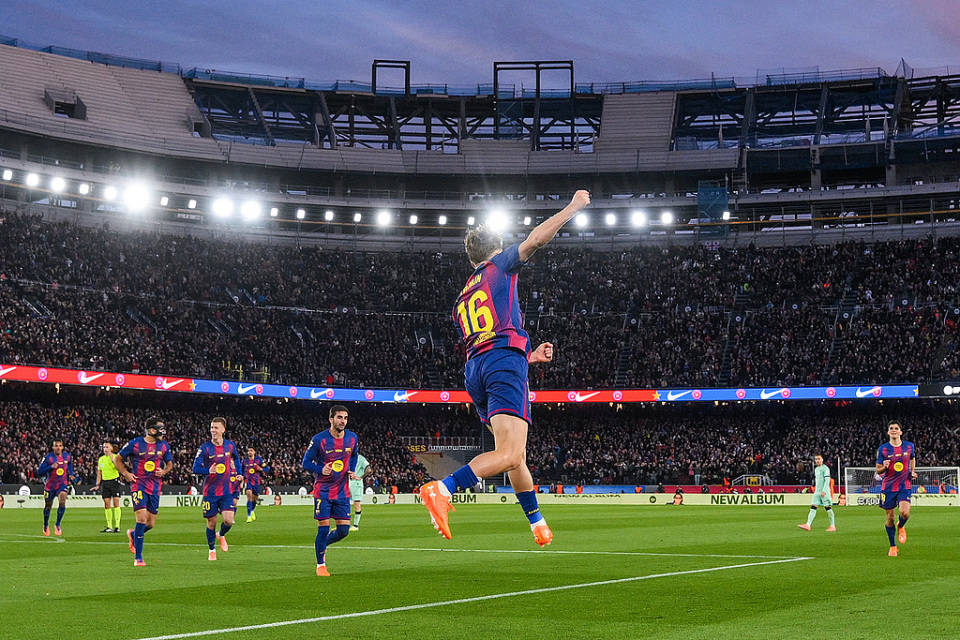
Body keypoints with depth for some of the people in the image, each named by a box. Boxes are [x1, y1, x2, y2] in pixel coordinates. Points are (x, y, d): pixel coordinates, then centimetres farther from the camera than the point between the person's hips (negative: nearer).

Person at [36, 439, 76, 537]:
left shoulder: (67, 456, -3)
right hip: (50, 485, -1)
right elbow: (39, 471, -15)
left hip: (62, 484, 1)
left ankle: (57, 525, -11)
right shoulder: (48, 457, -13)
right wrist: (51, 467, -27)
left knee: (62, 501, -24)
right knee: (48, 506, 12)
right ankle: (46, 526, 37)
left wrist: (71, 475, 5)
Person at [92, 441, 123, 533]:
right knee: (107, 504, 2)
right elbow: (99, 473, 18)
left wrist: (112, 459, -22)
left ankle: (117, 526, -10)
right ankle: (109, 526, 7)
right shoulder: (101, 459, 12)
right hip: (105, 482, 5)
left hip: (114, 481, -5)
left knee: (116, 503, -10)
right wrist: (97, 485, 12)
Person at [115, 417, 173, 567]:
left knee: (151, 523, 5)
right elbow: (118, 459, 7)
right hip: (138, 485, -5)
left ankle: (133, 535, 39)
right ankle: (138, 558, -10)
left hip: (155, 487, 5)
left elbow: (169, 463, 21)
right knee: (142, 519, -17)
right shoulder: (135, 444, -5)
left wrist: (163, 471, 0)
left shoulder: (164, 445, 7)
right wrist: (126, 473, -6)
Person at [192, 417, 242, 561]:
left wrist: (237, 473, 14)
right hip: (210, 491, -1)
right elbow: (196, 468, -12)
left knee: (228, 520, -12)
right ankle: (211, 550, 26)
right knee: (211, 522, 5)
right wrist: (208, 471, -30)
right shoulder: (204, 448, -8)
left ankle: (221, 535, 22)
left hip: (227, 491, 2)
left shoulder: (230, 445, 2)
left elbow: (236, 458, 24)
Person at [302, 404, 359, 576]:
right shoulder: (319, 439, -12)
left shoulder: (352, 438, 1)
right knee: (323, 528, -6)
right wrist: (321, 470, -22)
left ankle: (321, 544, 31)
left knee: (344, 530, 1)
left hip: (342, 491, 4)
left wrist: (351, 471, 4)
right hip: (323, 490, -4)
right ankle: (321, 565, 11)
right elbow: (306, 462, -5)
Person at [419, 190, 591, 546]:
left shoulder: (463, 299, 30)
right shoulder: (499, 266, 14)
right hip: (505, 360, -8)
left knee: (515, 455, 15)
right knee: (510, 455, -18)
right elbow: (536, 238, 2)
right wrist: (573, 207, 14)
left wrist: (530, 356, 37)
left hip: (474, 371, 8)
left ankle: (538, 526, 20)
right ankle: (442, 490, -35)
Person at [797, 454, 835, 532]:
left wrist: (824, 491, -21)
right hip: (817, 491, 7)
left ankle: (833, 526, 6)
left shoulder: (825, 468, -7)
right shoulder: (816, 469, 18)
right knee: (813, 507, -4)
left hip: (825, 492, -7)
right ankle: (808, 525, -13)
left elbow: (827, 480, -14)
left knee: (828, 508, -3)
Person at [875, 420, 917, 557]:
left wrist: (912, 471, 7)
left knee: (905, 512, -21)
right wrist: (884, 467, -21)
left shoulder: (909, 446, 1)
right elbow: (878, 471, 1)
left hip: (904, 485, 0)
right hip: (888, 487, 0)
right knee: (890, 517, 3)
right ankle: (893, 547, 20)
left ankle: (901, 526, 16)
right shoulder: (882, 449, -4)